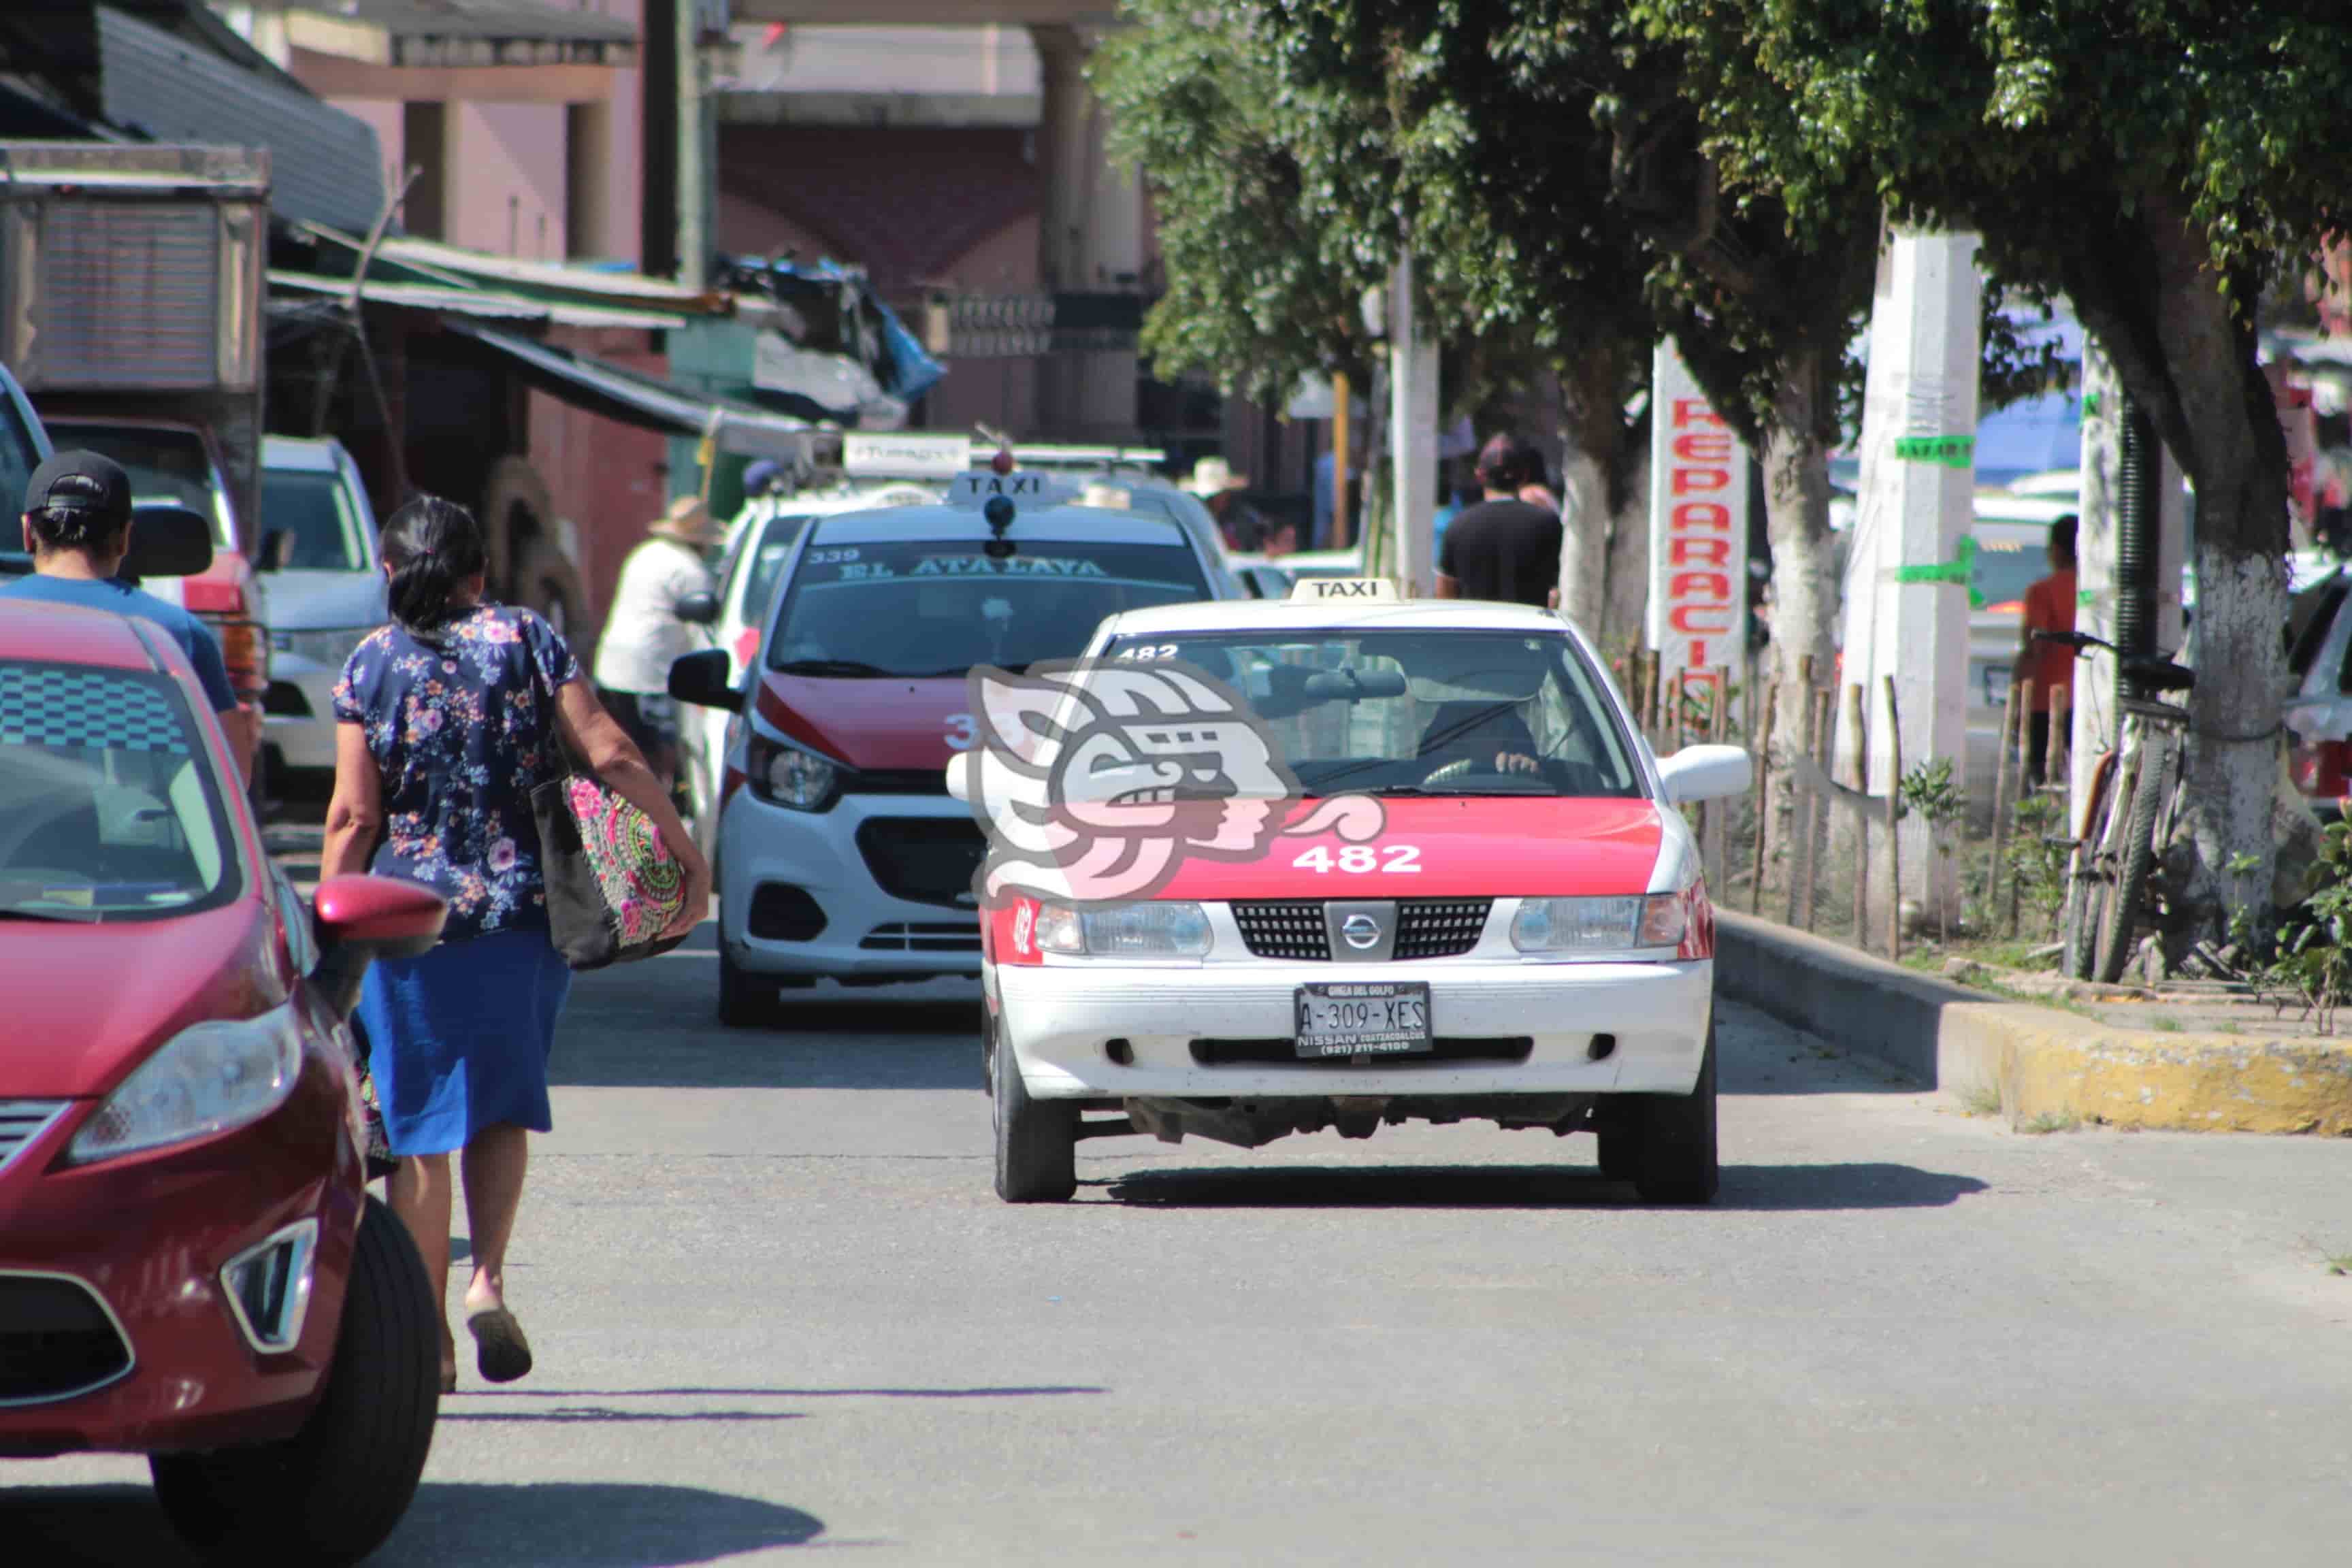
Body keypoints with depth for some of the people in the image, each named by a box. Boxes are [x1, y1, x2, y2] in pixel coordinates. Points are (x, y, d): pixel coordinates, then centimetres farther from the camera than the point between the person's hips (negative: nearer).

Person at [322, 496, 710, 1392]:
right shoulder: (527, 641, 3)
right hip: (520, 911, 1)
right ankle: (487, 1279, -7)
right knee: (502, 1105, 15)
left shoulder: (373, 663, 1)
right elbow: (609, 755, -5)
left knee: (420, 1126, 6)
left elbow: (353, 814, -4)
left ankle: (427, 1335, 6)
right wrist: (682, 846, 2)